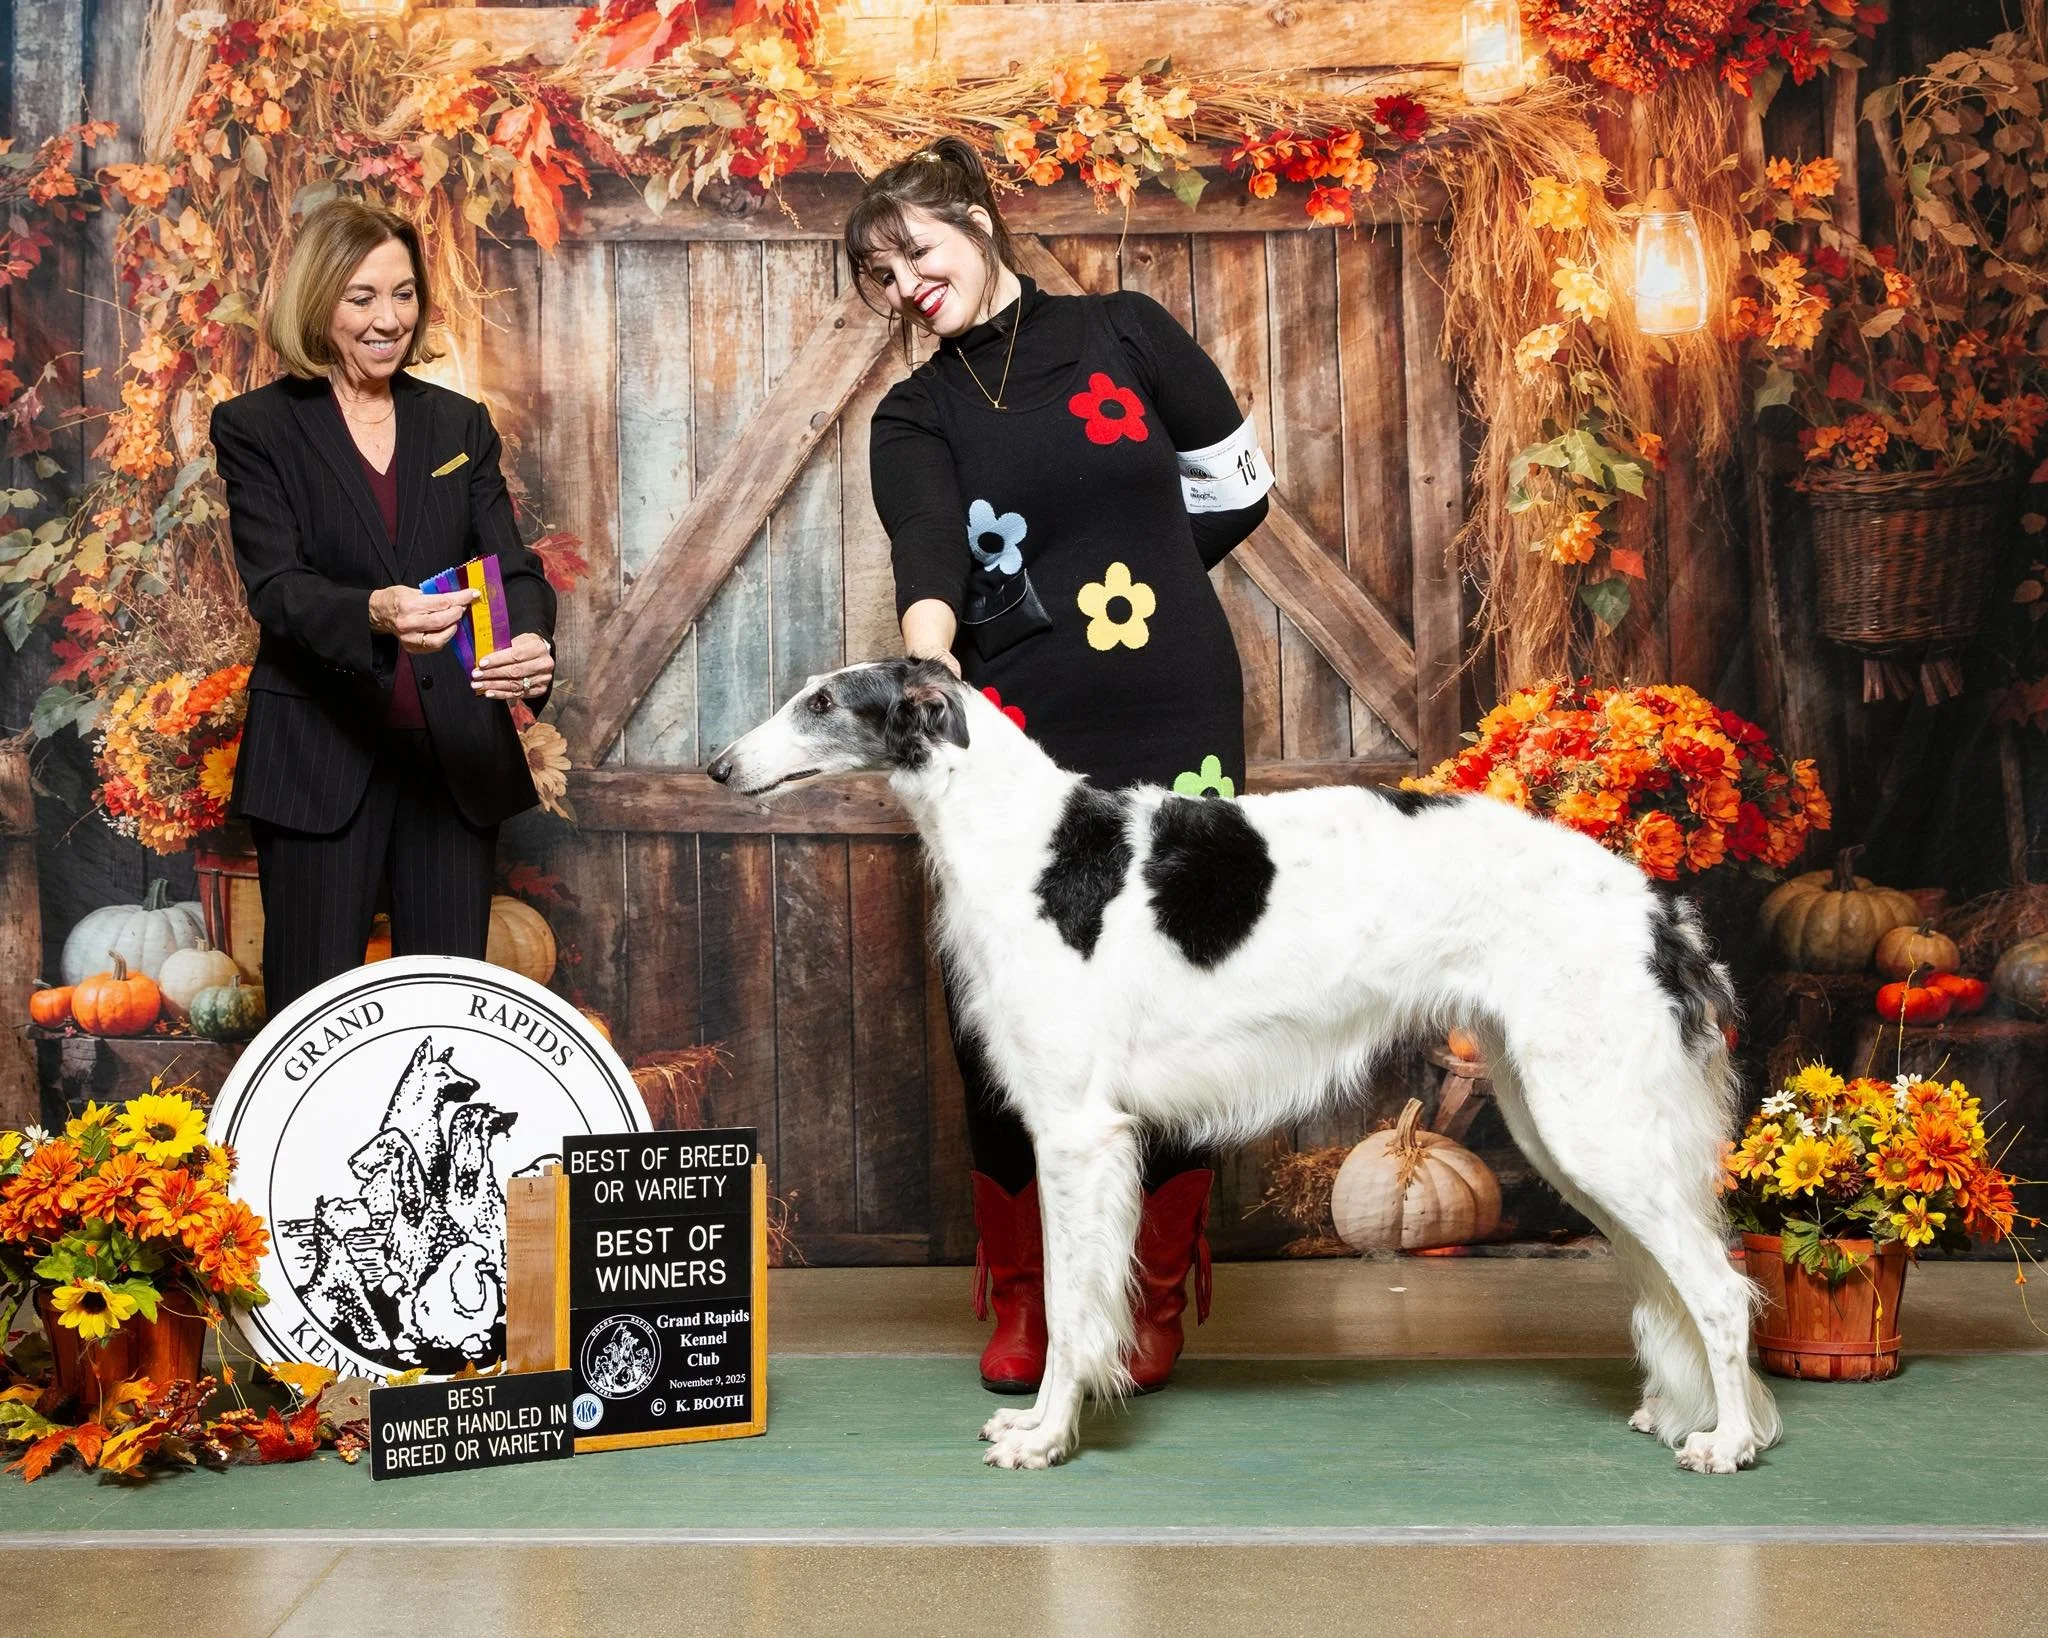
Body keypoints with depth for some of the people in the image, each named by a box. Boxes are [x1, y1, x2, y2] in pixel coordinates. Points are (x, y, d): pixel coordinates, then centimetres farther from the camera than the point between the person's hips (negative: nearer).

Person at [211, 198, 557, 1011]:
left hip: (454, 754, 3)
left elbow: (514, 566, 1)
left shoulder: (460, 424, 11)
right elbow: (276, 588, -12)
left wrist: (532, 644, -23)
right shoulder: (257, 427, 0)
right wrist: (372, 613, -34)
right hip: (320, 759, -3)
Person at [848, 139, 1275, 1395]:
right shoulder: (915, 418, 8)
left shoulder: (1125, 332, 10)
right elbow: (929, 549, -13)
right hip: (1020, 739, 0)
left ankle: (1156, 1305, 17)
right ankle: (1021, 1304, 16)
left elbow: (1239, 484, 15)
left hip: (1175, 723, 0)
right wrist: (928, 653, -33)